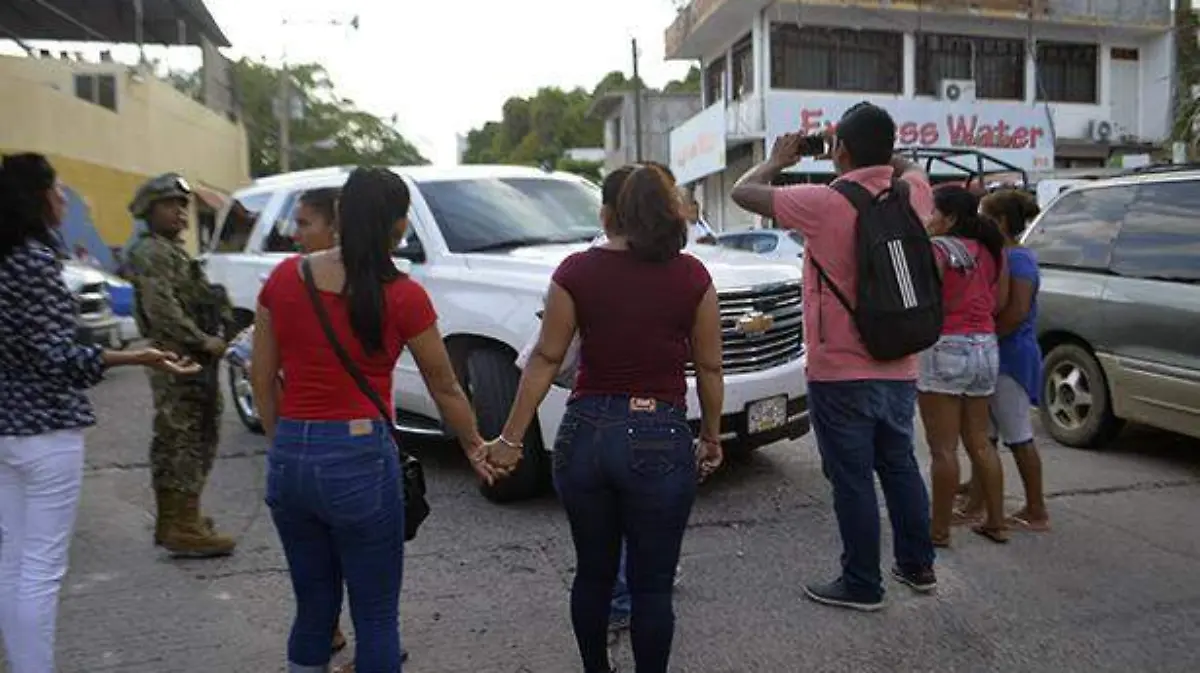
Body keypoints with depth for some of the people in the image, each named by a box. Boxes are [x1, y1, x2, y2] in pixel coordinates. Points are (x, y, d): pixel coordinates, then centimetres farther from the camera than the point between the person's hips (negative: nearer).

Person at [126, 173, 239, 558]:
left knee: (174, 440, 16)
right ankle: (184, 528, -7)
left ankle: (172, 519, 26)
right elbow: (162, 309, -21)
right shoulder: (150, 252, -9)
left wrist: (214, 334, 10)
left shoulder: (173, 250, 22)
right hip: (178, 358, -10)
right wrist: (203, 340, -21)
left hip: (192, 357, 10)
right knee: (186, 439, -10)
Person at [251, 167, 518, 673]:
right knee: (376, 618, 11)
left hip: (289, 460, 5)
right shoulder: (402, 297, -9)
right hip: (359, 460, -5)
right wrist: (476, 448, 16)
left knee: (313, 608, 21)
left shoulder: (284, 278, 2)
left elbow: (262, 377, 7)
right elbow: (445, 390, 1)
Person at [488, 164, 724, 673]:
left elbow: (545, 360, -3)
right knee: (652, 585, 11)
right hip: (659, 440, -2)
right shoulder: (692, 276, -4)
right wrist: (712, 436, 14)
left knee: (593, 574, 20)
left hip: (585, 434, 2)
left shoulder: (575, 272, -4)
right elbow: (709, 368, 1)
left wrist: (511, 437, 4)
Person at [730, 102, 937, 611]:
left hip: (840, 373, -6)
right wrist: (877, 151, 19)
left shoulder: (824, 203, -17)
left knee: (852, 480, 4)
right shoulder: (912, 195, 1)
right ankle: (918, 566, 33)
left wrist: (778, 160, 9)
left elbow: (742, 192, -7)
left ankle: (862, 585, 15)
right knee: (899, 466, 20)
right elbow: (909, 169, 27)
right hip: (900, 368, 6)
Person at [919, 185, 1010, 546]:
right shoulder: (991, 249, 9)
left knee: (943, 448, -1)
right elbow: (1000, 302, 9)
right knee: (979, 443, 17)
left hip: (945, 349, -7)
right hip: (986, 349, 7)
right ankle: (996, 522, 23)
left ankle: (940, 529, 6)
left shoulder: (937, 249, -10)